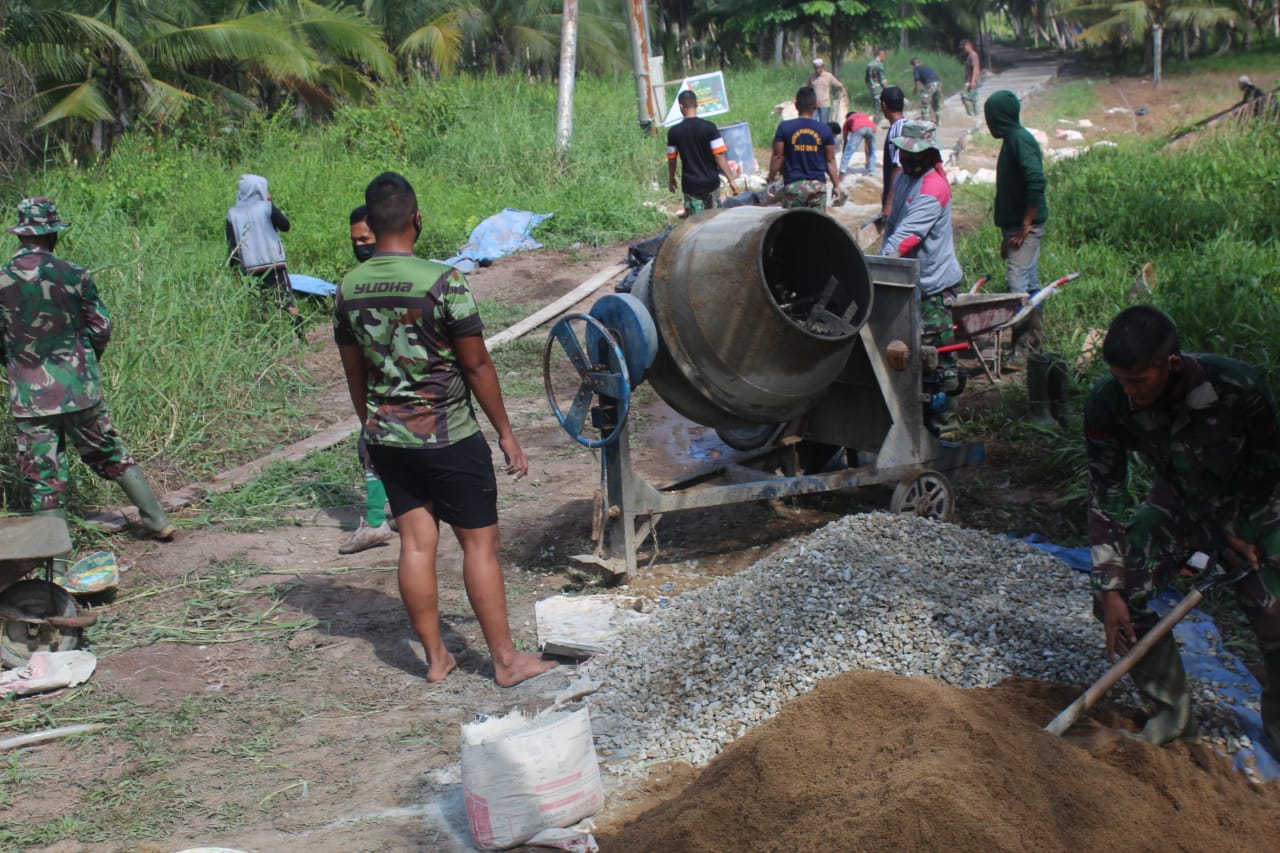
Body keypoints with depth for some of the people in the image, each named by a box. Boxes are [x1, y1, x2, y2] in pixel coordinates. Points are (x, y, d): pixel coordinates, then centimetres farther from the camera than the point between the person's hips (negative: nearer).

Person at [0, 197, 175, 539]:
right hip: (79, 388, 1)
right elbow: (101, 328, -2)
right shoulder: (74, 276, -8)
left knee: (43, 480, 5)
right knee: (112, 455, 17)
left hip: (29, 396, -1)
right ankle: (157, 520, 21)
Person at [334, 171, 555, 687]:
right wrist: (505, 432, -2)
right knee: (480, 543, 4)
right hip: (448, 437, -5)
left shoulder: (347, 290, 0)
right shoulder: (442, 282, -17)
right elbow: (477, 366, -12)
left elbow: (354, 373, 10)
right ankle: (506, 660, 11)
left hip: (387, 437, 5)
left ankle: (435, 657, 18)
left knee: (416, 542, 11)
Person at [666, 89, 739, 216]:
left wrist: (671, 179, 21)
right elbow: (719, 156, -13)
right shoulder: (709, 127, -11)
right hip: (711, 183, 0)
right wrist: (731, 180, -7)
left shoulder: (674, 132, -7)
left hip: (690, 185, 0)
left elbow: (671, 159, 4)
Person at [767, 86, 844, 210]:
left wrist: (770, 179, 8)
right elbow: (830, 160, 3)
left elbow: (777, 156, -3)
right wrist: (836, 185, 11)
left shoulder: (784, 128, -4)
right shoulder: (825, 130, 0)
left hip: (793, 185, -1)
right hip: (818, 185, 1)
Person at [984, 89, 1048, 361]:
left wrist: (1025, 225, -21)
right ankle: (1035, 344, 20)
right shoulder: (1013, 139, 17)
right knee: (1029, 284, 13)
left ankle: (1024, 348, -10)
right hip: (1019, 226, 10)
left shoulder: (1020, 140, -14)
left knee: (1017, 283, -13)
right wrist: (1008, 234, 21)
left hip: (1025, 227, -10)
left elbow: (1036, 182, -25)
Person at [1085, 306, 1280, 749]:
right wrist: (1111, 590, -23)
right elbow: (1105, 498, -19)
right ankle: (1172, 707, 9)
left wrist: (1231, 533, -11)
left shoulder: (1239, 386, -34)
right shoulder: (1107, 404, -27)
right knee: (1117, 595, -13)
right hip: (1177, 504, 2)